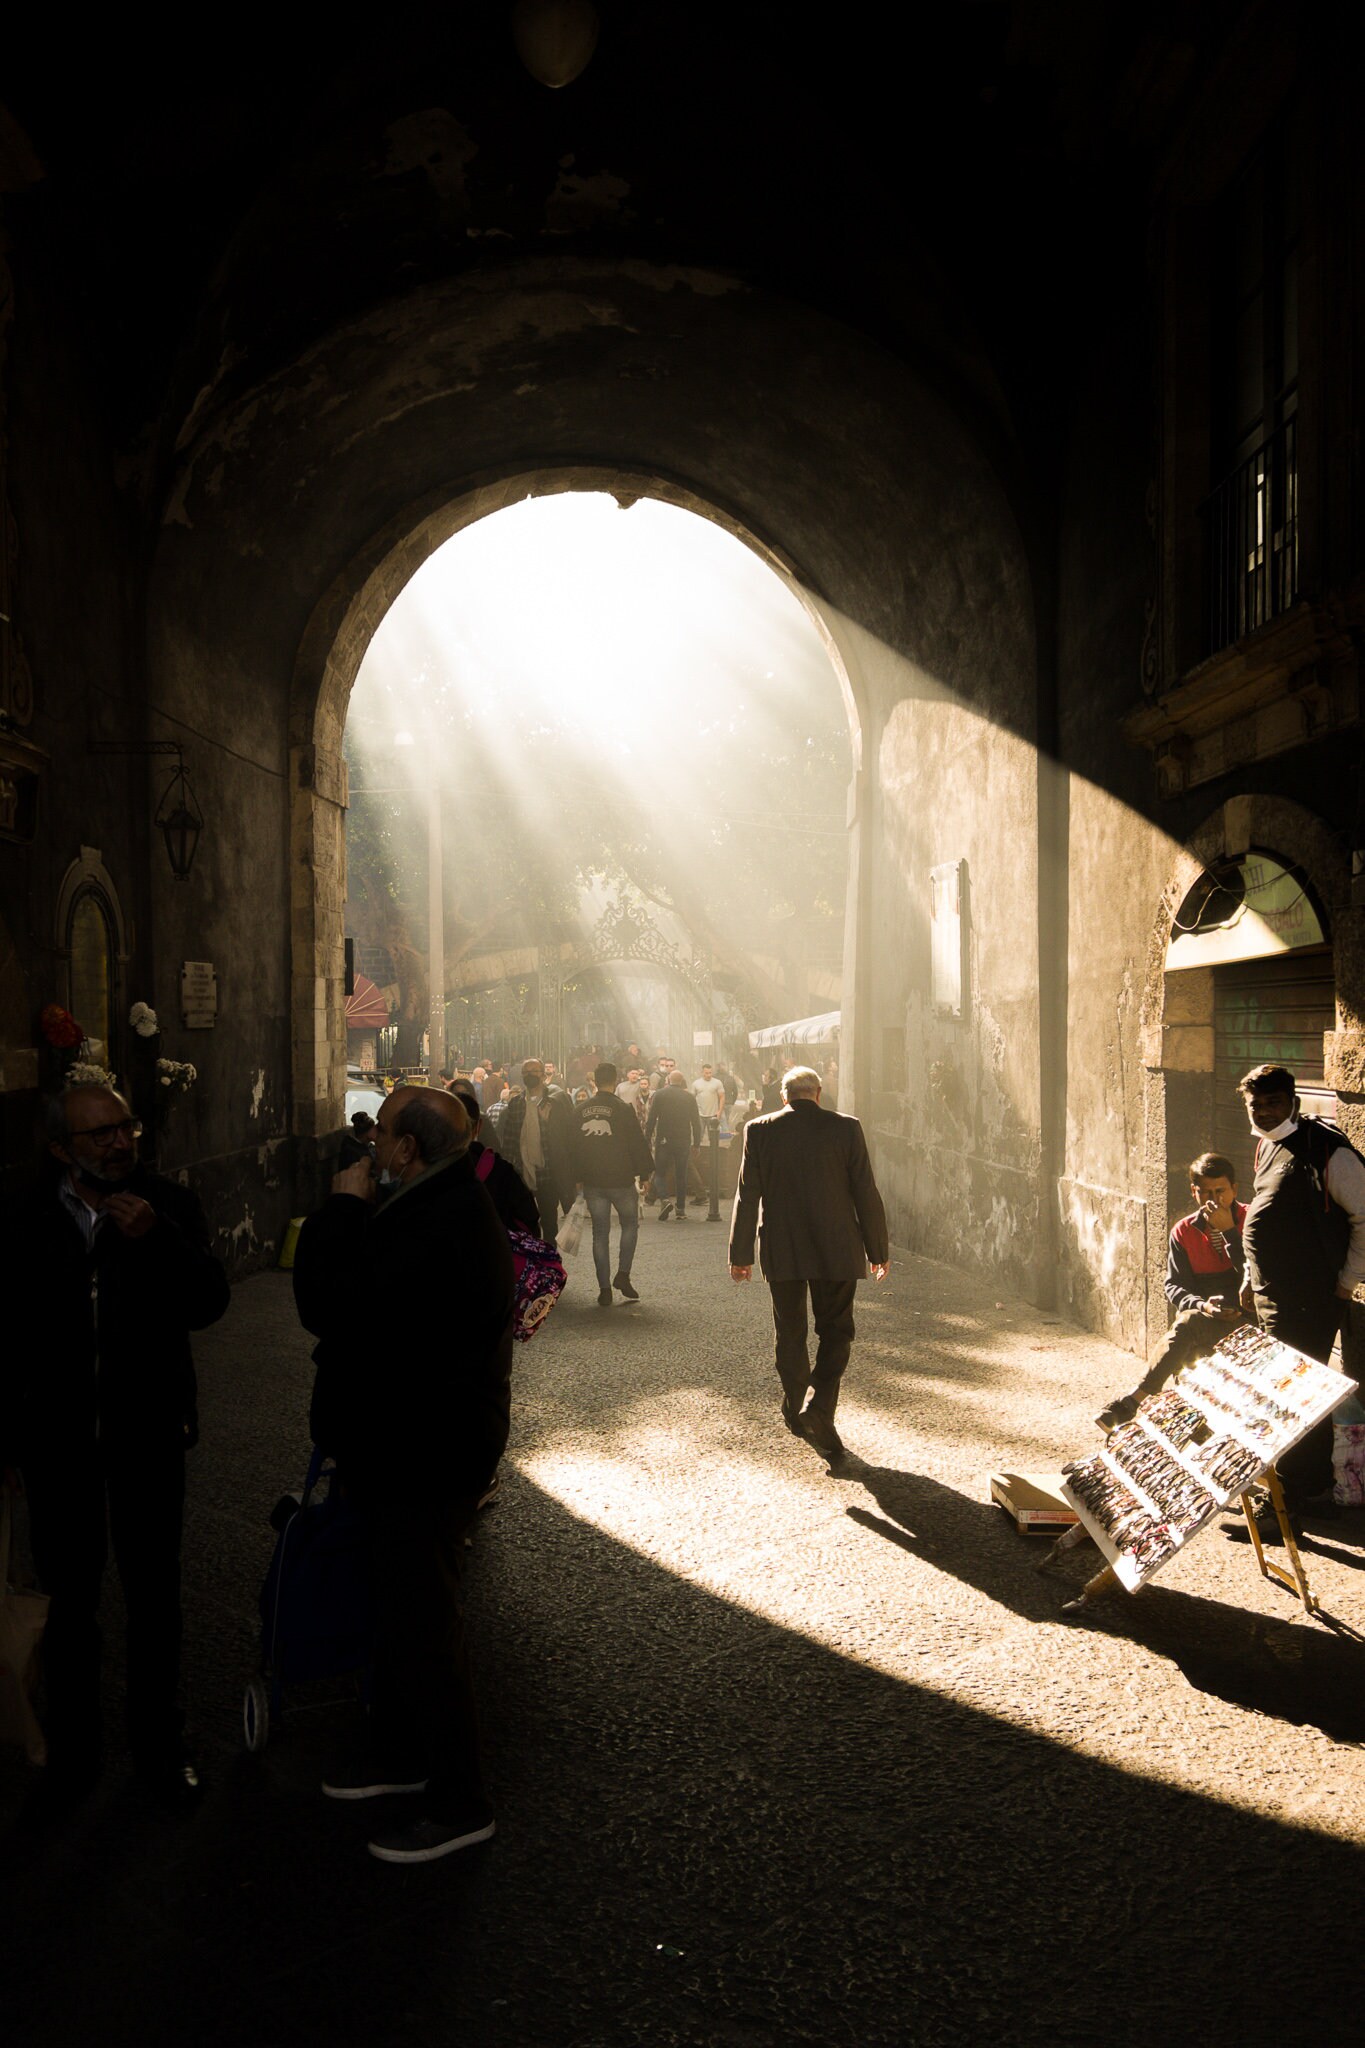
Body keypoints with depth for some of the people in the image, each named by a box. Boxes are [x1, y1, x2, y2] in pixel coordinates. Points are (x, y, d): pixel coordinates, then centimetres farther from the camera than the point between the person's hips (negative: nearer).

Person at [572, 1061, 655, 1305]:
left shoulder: (582, 1111, 4)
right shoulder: (623, 1109, -8)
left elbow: (574, 1146, 10)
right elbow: (638, 1143, -8)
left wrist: (579, 1176, 18)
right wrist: (646, 1173, 1)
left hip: (592, 1182, 3)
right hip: (620, 1180, -3)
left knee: (600, 1233, 8)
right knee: (630, 1224, 17)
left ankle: (604, 1288, 7)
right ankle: (623, 1274, 5)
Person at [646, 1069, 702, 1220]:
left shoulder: (658, 1094, -2)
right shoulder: (690, 1097, 3)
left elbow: (651, 1120, -4)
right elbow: (696, 1122, 3)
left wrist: (646, 1140, 1)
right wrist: (697, 1143, 9)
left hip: (663, 1140, -1)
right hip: (683, 1141, 2)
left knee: (659, 1173, 8)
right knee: (681, 1176, 10)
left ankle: (665, 1199, -16)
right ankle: (681, 1211, 10)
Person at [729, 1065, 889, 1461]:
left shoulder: (759, 1130, -3)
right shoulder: (846, 1128, -5)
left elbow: (747, 1196, -2)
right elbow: (866, 1194, -2)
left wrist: (740, 1254, 6)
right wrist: (878, 1250, 7)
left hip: (781, 1252, 1)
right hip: (837, 1251, -1)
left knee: (789, 1334, 16)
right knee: (835, 1333, 10)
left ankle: (794, 1410, 27)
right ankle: (819, 1411, -6)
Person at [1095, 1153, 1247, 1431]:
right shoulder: (1184, 1231, 7)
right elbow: (1174, 1285, 3)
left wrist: (1228, 1231, -19)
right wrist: (1202, 1305, -17)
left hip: (1244, 1318, -3)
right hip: (1201, 1318, 3)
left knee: (1187, 1324, -32)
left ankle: (1132, 1401, -35)